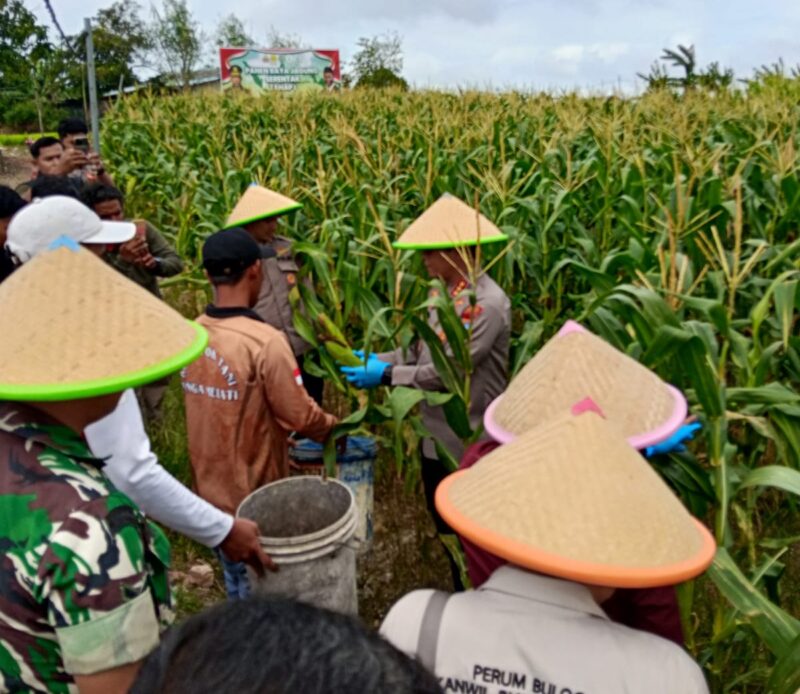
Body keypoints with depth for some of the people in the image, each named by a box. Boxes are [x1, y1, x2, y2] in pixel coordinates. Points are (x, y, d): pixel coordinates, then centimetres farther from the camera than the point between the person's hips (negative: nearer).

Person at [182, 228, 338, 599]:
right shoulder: (265, 342, -26)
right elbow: (301, 416, -18)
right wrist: (333, 425, 2)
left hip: (210, 490, 6)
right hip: (254, 498, -6)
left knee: (237, 590, 24)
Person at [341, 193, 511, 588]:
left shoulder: (488, 303, -24)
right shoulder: (442, 293, 4)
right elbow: (423, 351, 9)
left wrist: (386, 375, -21)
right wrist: (376, 358, -4)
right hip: (437, 435, 9)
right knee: (445, 527, 23)